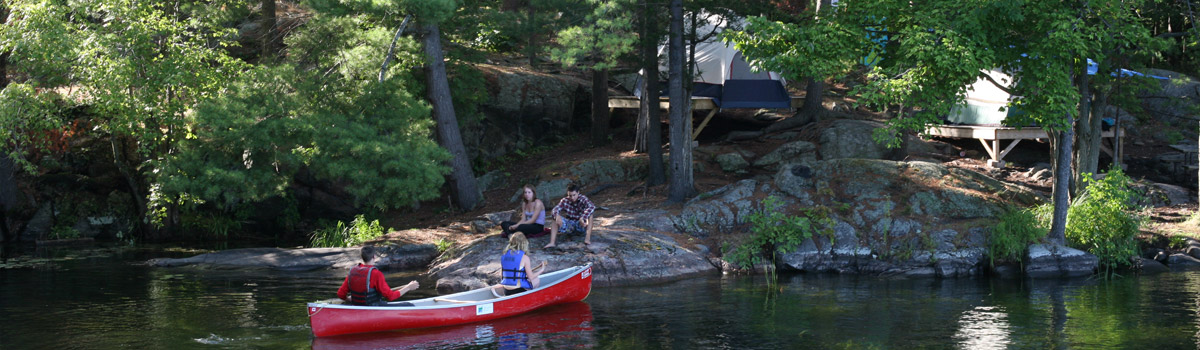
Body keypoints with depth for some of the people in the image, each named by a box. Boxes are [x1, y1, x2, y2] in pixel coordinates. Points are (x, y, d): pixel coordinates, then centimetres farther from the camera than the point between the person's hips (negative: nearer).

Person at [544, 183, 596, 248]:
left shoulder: (583, 199, -18)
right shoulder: (565, 201, -11)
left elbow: (592, 207, -36)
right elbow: (554, 210, -18)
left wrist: (582, 218, -49)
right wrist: (557, 215, -43)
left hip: (581, 225, -2)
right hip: (569, 225, 2)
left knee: (589, 214, -29)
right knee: (556, 219, -23)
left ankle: (587, 238, -36)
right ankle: (552, 243, -32)